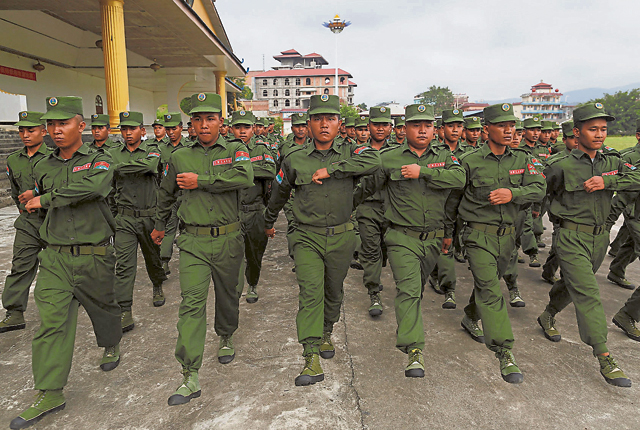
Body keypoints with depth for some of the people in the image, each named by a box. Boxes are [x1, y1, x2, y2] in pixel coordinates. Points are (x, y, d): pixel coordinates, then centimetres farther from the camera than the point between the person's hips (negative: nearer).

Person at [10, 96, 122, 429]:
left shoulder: (99, 161, -7)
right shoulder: (43, 167, 8)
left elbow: (95, 186, -31)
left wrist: (45, 199, -23)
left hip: (93, 257, -3)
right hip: (54, 257, 3)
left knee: (102, 307, 16)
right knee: (51, 321, -2)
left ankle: (111, 345, 47)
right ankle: (50, 394, 6)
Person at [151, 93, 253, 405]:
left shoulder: (235, 150, 0)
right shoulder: (179, 157, 7)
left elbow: (245, 177, -22)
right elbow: (166, 194, 22)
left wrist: (201, 181, -19)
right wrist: (159, 225, 32)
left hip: (228, 239, 0)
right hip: (192, 241, 0)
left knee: (227, 295, 17)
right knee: (191, 302, -8)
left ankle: (226, 338, 46)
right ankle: (190, 377, -4)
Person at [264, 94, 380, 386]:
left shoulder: (349, 154, -1)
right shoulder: (294, 159, -1)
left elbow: (373, 161, -25)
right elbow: (279, 194, 15)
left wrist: (331, 168, -26)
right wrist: (269, 222, 28)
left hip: (342, 237, 2)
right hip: (307, 237, -1)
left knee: (333, 292, 16)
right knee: (311, 292, -15)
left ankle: (325, 334, 42)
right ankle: (312, 359, -11)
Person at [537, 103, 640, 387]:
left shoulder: (611, 164, 7)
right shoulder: (561, 167, -7)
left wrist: (606, 181, -19)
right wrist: (558, 214, 6)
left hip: (599, 237, 5)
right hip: (571, 237, -5)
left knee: (571, 283, 19)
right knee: (587, 292, -10)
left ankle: (548, 316, 44)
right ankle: (604, 357, -7)